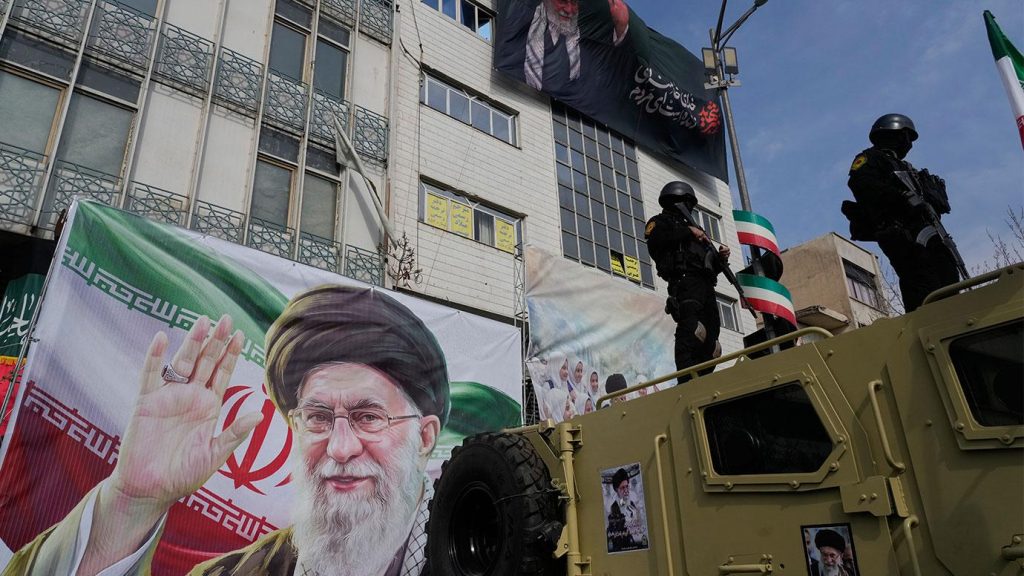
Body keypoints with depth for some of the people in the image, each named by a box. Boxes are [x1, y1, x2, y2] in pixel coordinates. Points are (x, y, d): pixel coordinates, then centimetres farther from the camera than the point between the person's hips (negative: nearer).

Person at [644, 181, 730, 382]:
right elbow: (655, 240, -10)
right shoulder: (661, 221, 17)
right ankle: (687, 381, -33)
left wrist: (720, 258, 10)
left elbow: (712, 266, 33)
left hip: (705, 284, 8)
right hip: (685, 280, -8)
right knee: (690, 330, -25)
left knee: (710, 341, -3)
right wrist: (688, 232, -4)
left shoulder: (693, 227, 36)